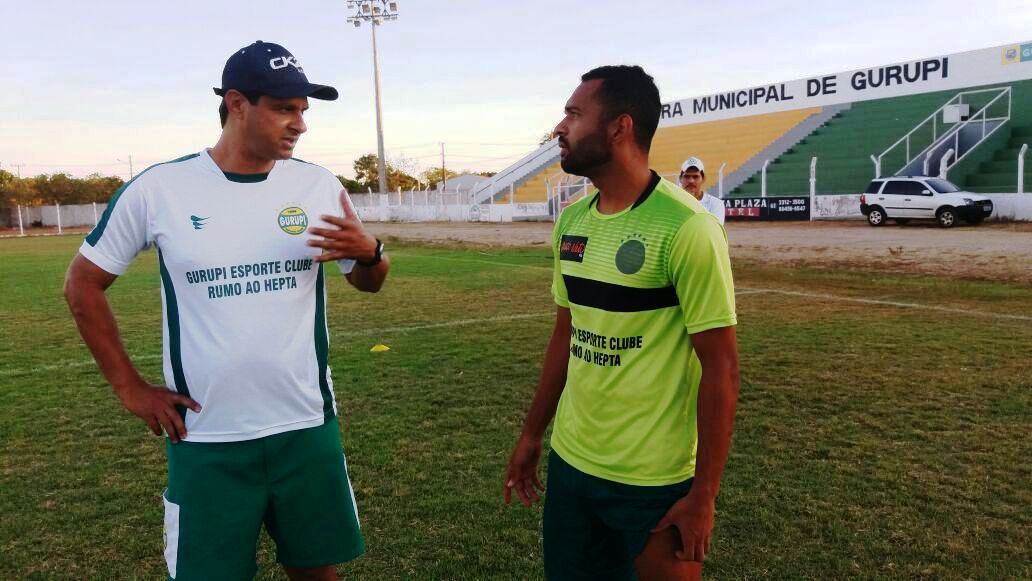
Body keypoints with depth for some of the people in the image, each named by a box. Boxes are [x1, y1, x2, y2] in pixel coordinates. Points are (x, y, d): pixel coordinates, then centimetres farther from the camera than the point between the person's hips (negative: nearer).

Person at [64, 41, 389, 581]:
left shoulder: (318, 185, -2)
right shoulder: (157, 188, -7)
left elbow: (368, 282, 8)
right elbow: (82, 284, 5)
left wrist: (369, 251, -16)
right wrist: (130, 388, 1)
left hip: (307, 427, 2)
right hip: (205, 438, -1)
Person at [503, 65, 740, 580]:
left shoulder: (686, 227, -18)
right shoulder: (572, 220, 3)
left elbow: (720, 368, -15)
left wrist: (704, 494, -14)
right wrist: (532, 433, 14)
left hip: (655, 479, -6)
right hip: (570, 462, 6)